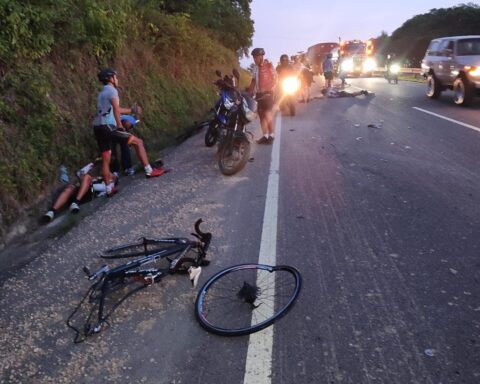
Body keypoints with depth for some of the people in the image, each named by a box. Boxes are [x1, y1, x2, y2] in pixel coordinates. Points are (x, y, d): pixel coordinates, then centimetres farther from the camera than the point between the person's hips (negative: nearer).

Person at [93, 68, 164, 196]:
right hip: (107, 127, -9)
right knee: (138, 142, -2)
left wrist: (131, 110, 41)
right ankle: (149, 171, -3)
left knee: (106, 160, 13)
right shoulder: (112, 90, -2)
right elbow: (116, 109, -18)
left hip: (98, 128, 9)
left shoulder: (102, 93, 26)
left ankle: (109, 189, 16)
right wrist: (120, 126, -18)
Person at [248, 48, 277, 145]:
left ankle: (271, 135, -4)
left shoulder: (269, 65, -6)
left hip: (267, 93, -7)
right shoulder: (255, 67, 13)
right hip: (258, 93, 7)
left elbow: (275, 79, -7)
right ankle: (265, 136, 10)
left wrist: (268, 89, -16)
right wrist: (249, 92, 10)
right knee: (261, 114, 5)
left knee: (267, 114, -12)